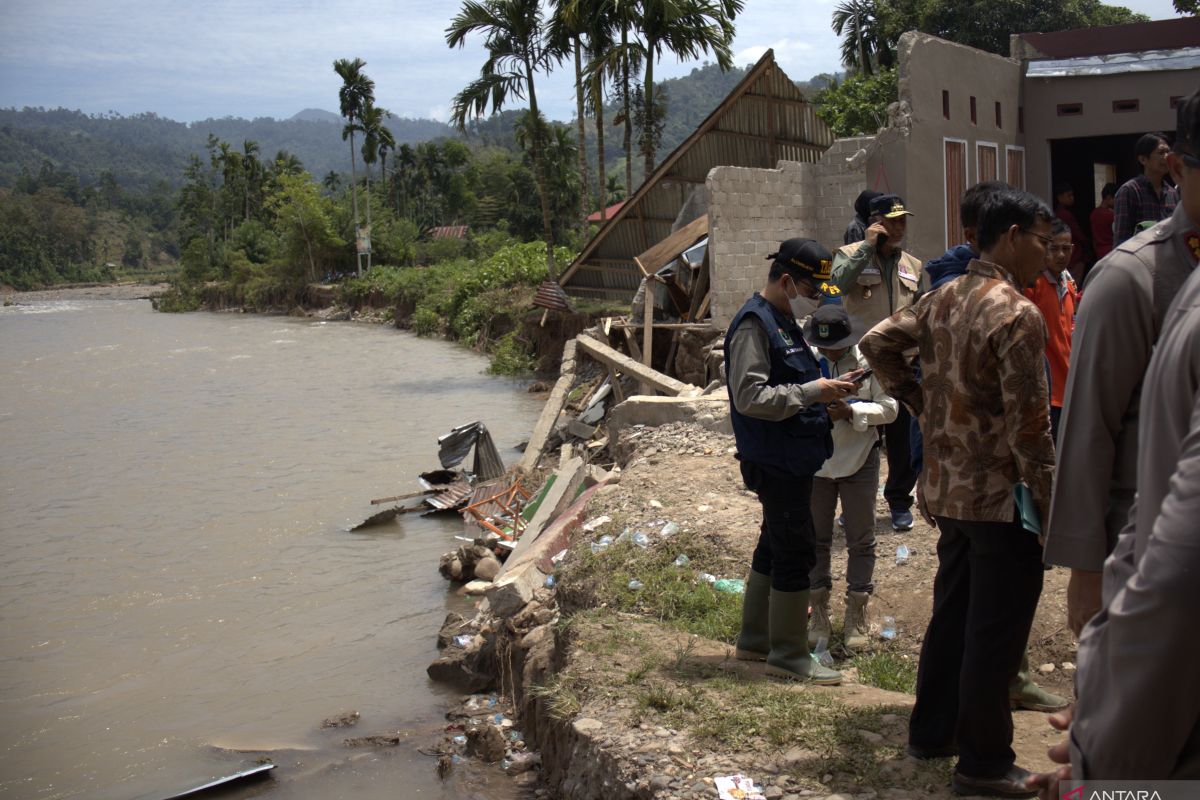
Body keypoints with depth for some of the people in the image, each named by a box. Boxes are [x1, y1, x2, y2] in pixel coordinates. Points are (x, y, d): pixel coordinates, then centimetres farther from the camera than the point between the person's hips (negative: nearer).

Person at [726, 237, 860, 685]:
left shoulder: (784, 322, 15)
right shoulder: (754, 324, -16)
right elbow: (749, 397, -24)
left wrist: (826, 391, 8)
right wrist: (812, 391, -22)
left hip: (792, 459, 10)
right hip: (775, 461, -10)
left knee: (775, 547, 17)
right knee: (795, 552, -5)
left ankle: (755, 639, 29)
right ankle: (788, 655, 5)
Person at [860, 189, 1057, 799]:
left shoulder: (941, 300, 6)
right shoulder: (1017, 314, -18)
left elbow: (876, 344, 13)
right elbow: (1029, 426, -19)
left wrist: (921, 402, 12)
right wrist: (1051, 507, -12)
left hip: (944, 489, 8)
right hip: (999, 496, -8)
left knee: (951, 613, 20)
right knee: (996, 631, 2)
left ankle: (931, 731, 31)